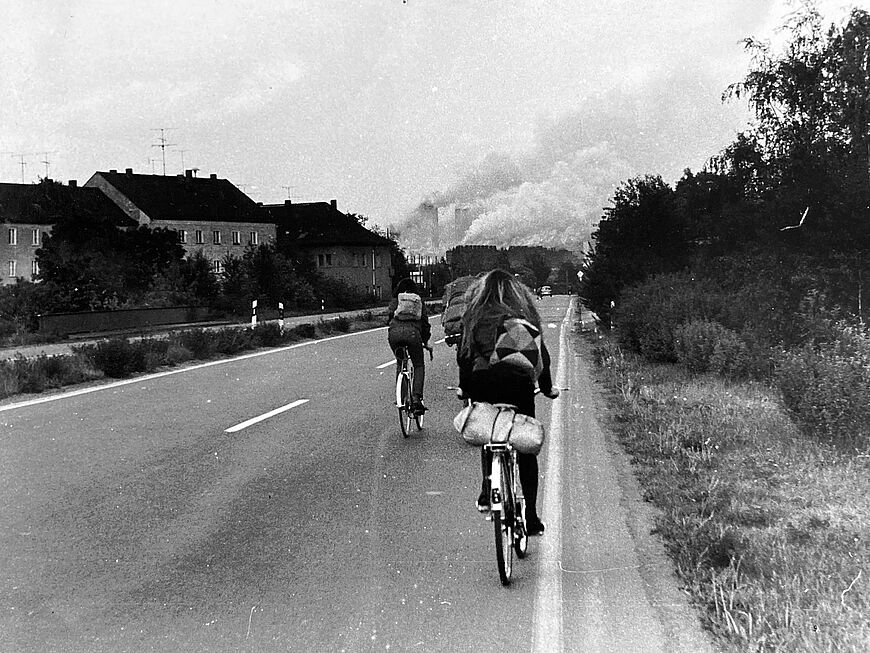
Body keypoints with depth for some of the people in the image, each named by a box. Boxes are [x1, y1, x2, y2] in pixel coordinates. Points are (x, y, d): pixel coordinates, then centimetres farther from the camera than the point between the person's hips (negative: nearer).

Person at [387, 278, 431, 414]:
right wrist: (425, 341, 29)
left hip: (395, 332, 1)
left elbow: (390, 313, 8)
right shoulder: (419, 301, 26)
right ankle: (416, 398, -5)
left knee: (399, 362, 26)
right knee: (419, 366, 13)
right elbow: (425, 321, 22)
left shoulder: (396, 299, 24)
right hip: (413, 332, -1)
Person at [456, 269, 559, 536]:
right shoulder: (524, 314, 9)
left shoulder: (474, 316, 9)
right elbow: (541, 353, 12)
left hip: (483, 385, 1)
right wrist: (547, 387, 23)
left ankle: (487, 492, 9)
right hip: (519, 385, 0)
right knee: (527, 451, 7)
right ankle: (531, 516, 6)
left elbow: (464, 354, 10)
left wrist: (464, 387, 22)